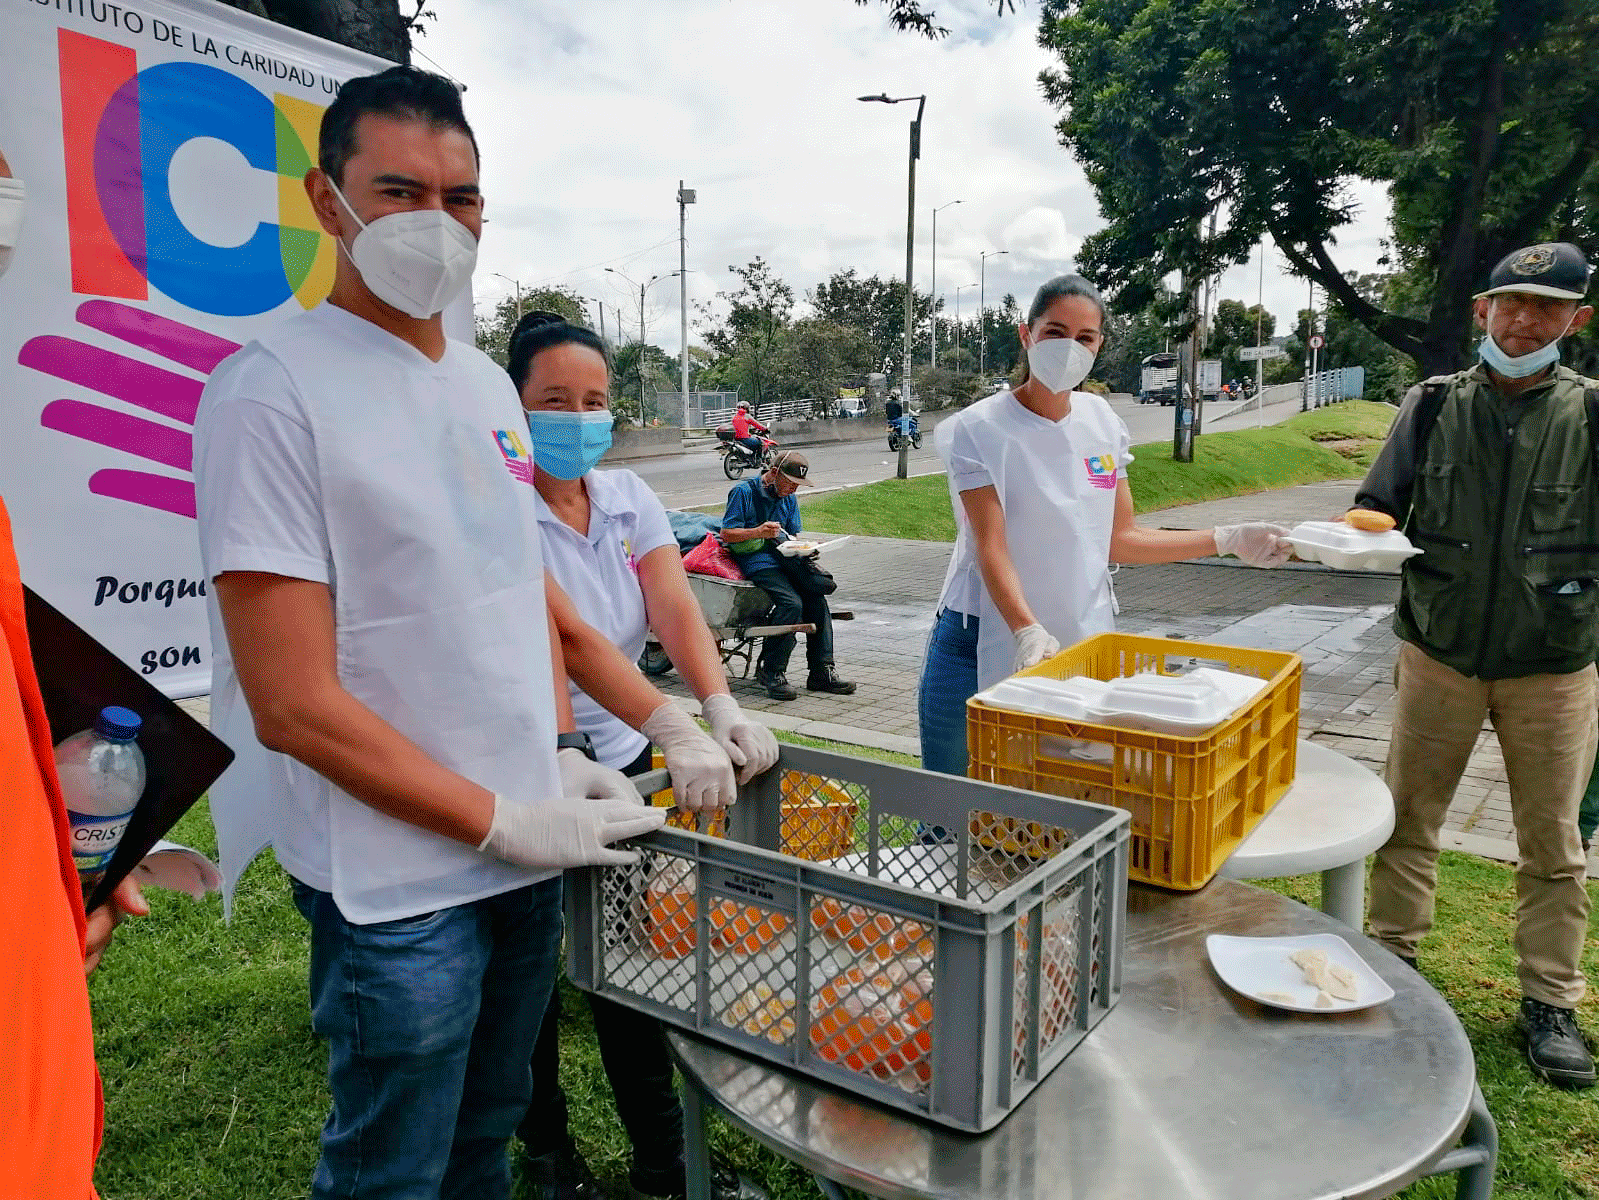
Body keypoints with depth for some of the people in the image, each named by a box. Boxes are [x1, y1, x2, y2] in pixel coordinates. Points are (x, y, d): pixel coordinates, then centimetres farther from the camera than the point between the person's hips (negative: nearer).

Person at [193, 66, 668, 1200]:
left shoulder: (489, 383, 7)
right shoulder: (273, 389, -16)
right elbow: (294, 703, -19)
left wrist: (568, 754, 3)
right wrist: (502, 822, -15)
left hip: (534, 847, 7)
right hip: (398, 883, -6)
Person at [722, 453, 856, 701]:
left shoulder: (789, 499, 17)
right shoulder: (744, 492, -4)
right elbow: (726, 534, -8)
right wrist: (758, 532, -22)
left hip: (784, 558, 7)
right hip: (755, 560, -7)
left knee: (817, 601, -16)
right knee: (792, 603, -28)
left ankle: (821, 672, -10)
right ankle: (770, 671, -17)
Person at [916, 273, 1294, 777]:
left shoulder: (1103, 423, 7)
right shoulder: (980, 429, -9)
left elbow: (1119, 541, 10)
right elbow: (991, 549, -17)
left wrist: (1229, 539, 4)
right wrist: (1028, 633, -32)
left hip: (1084, 641, 4)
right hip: (986, 646, -4)